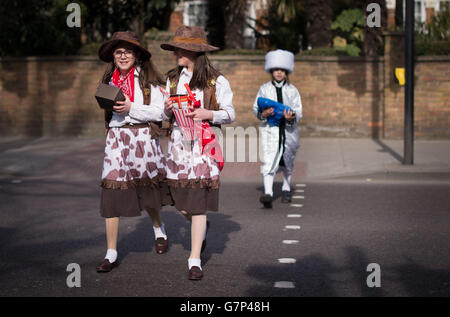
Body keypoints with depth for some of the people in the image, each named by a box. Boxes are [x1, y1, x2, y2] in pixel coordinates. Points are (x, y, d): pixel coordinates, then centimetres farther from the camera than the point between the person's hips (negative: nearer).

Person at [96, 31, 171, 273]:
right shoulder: (110, 79, 13)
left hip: (143, 137, -3)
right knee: (112, 191, -6)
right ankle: (111, 254, -2)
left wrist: (131, 108, -16)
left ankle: (159, 229, 42)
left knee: (146, 190, 9)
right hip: (116, 138, 3)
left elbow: (160, 112, -8)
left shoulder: (147, 78, -2)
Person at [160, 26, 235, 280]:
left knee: (197, 203, -7)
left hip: (204, 143, -4)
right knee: (181, 203, 6)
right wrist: (167, 110, -6)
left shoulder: (217, 81, -2)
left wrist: (208, 114, -18)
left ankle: (195, 260, 0)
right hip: (178, 141, 4)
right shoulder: (173, 79, 12)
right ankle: (202, 227, 40)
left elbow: (230, 114, 0)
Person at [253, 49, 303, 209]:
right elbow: (256, 108, 6)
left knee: (287, 162, 15)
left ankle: (286, 189, 37)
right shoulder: (264, 89, 4)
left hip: (288, 130, 2)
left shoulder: (292, 90, 5)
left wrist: (291, 117, -21)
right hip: (270, 129, -2)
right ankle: (268, 193, -27)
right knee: (268, 160, -18)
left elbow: (298, 111, 1)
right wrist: (263, 114, -16)